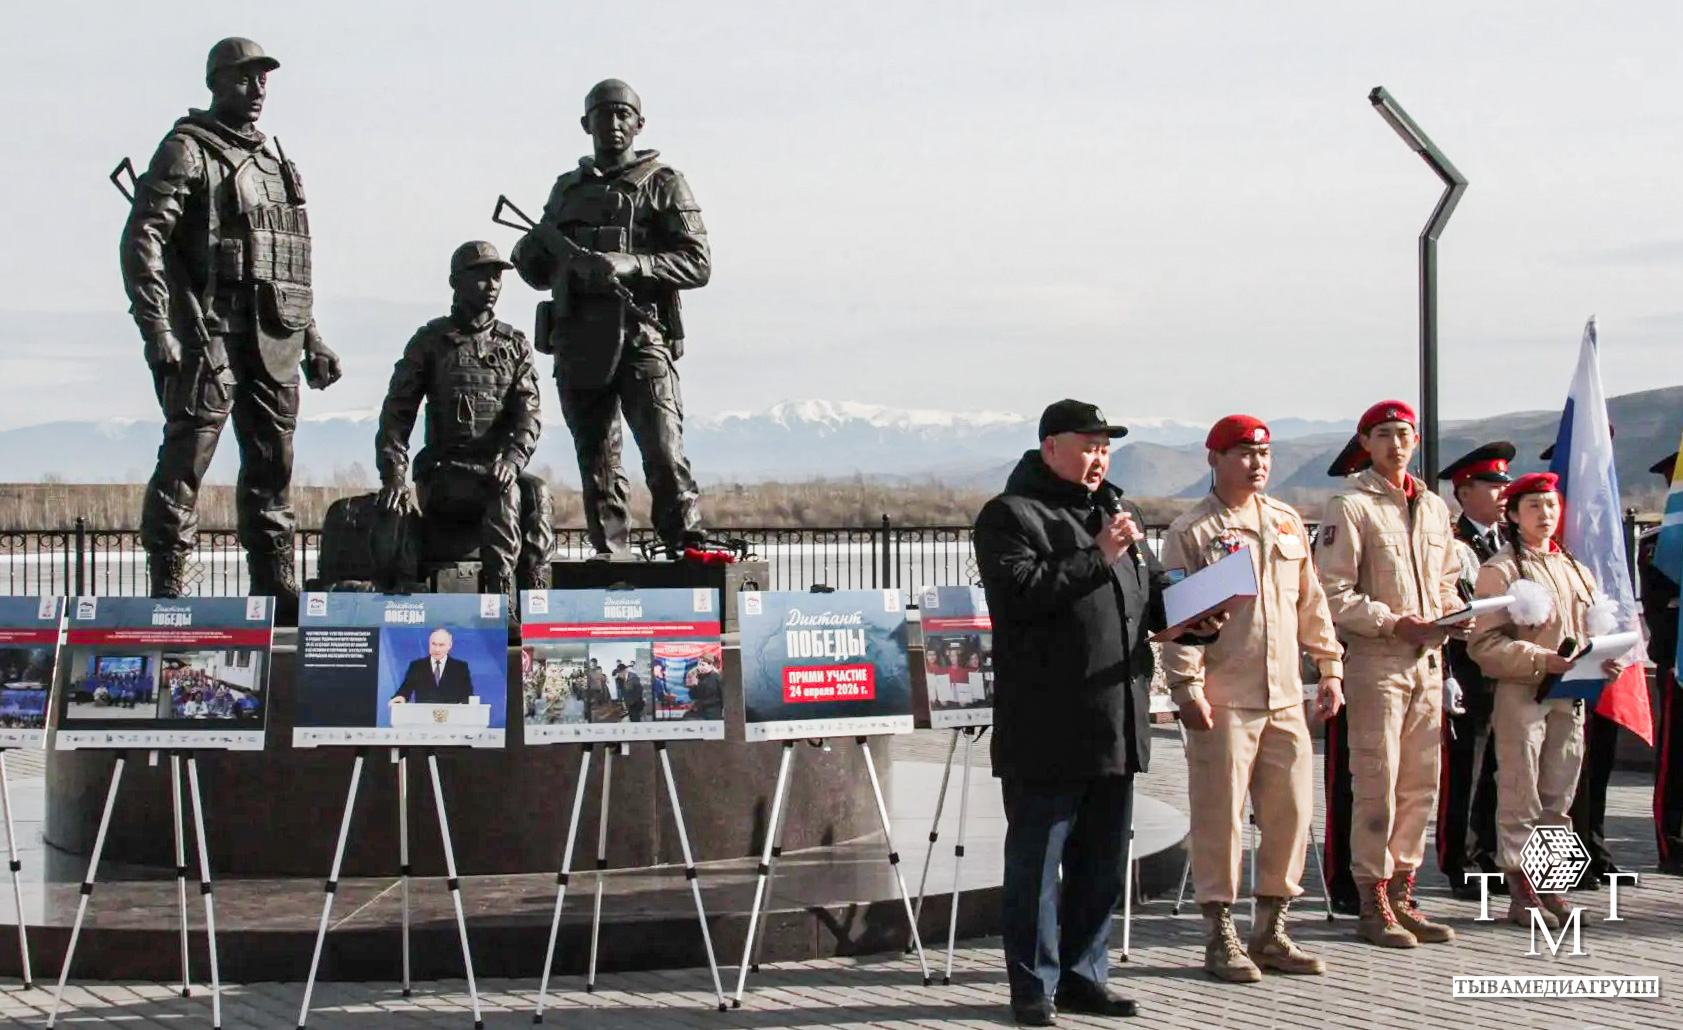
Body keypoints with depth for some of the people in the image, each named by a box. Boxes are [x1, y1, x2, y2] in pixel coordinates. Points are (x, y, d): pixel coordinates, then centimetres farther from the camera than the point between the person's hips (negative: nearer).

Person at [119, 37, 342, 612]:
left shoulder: (276, 162, 22)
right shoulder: (186, 151, -1)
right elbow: (141, 241, -11)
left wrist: (311, 339, 20)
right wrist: (157, 329, -20)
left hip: (274, 341, 7)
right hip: (209, 334, -7)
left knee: (272, 467, 10)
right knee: (185, 461, -8)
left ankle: (277, 591, 16)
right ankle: (167, 590, -6)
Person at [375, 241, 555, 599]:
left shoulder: (514, 345, 14)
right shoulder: (430, 341, 8)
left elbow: (529, 412, 1)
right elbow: (397, 412, 4)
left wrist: (513, 459, -21)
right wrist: (394, 475, -12)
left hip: (498, 470, 2)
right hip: (446, 476, -2)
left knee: (536, 492, -31)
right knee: (504, 492, -33)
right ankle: (498, 594, -41)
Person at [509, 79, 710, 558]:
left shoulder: (662, 183, 7)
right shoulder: (567, 189, 21)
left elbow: (697, 264, -2)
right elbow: (539, 275, 24)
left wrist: (629, 265, -15)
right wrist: (529, 251, 0)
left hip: (640, 337, -5)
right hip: (578, 344, 5)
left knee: (663, 455, -16)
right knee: (597, 465, 7)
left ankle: (688, 551, -13)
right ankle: (611, 558, 12)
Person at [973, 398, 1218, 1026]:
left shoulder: (1113, 512, 20)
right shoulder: (1009, 516, -4)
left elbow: (1154, 591, 24)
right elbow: (1020, 591, -19)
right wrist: (1098, 558, -21)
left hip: (1117, 726, 7)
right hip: (1046, 731, -7)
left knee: (1102, 861, 13)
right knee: (1037, 860, -1)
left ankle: (1083, 975, 22)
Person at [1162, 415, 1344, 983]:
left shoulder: (1287, 522, 15)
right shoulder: (1191, 531, -3)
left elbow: (1311, 600, 19)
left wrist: (1329, 668, 15)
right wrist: (1187, 685, -14)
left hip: (1286, 698, 6)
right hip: (1223, 701, -6)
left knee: (1292, 812, 7)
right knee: (1220, 816, -4)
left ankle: (1271, 930, 18)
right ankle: (1220, 938, 6)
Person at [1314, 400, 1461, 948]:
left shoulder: (1434, 507, 16)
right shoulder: (1350, 507, -6)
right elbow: (1333, 595, -11)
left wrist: (1453, 614, 3)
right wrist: (1396, 623, -17)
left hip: (1427, 660, 7)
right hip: (1374, 660, -7)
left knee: (1421, 783, 9)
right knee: (1378, 785, -5)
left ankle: (1401, 893, 18)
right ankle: (1373, 902, 3)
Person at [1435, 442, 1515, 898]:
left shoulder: (1511, 543, 17)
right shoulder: (1449, 546, -7)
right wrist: (1446, 677, -16)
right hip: (1468, 677, -7)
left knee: (1499, 771, 10)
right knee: (1461, 775, -3)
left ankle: (1490, 857, 19)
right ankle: (1459, 867, 4)